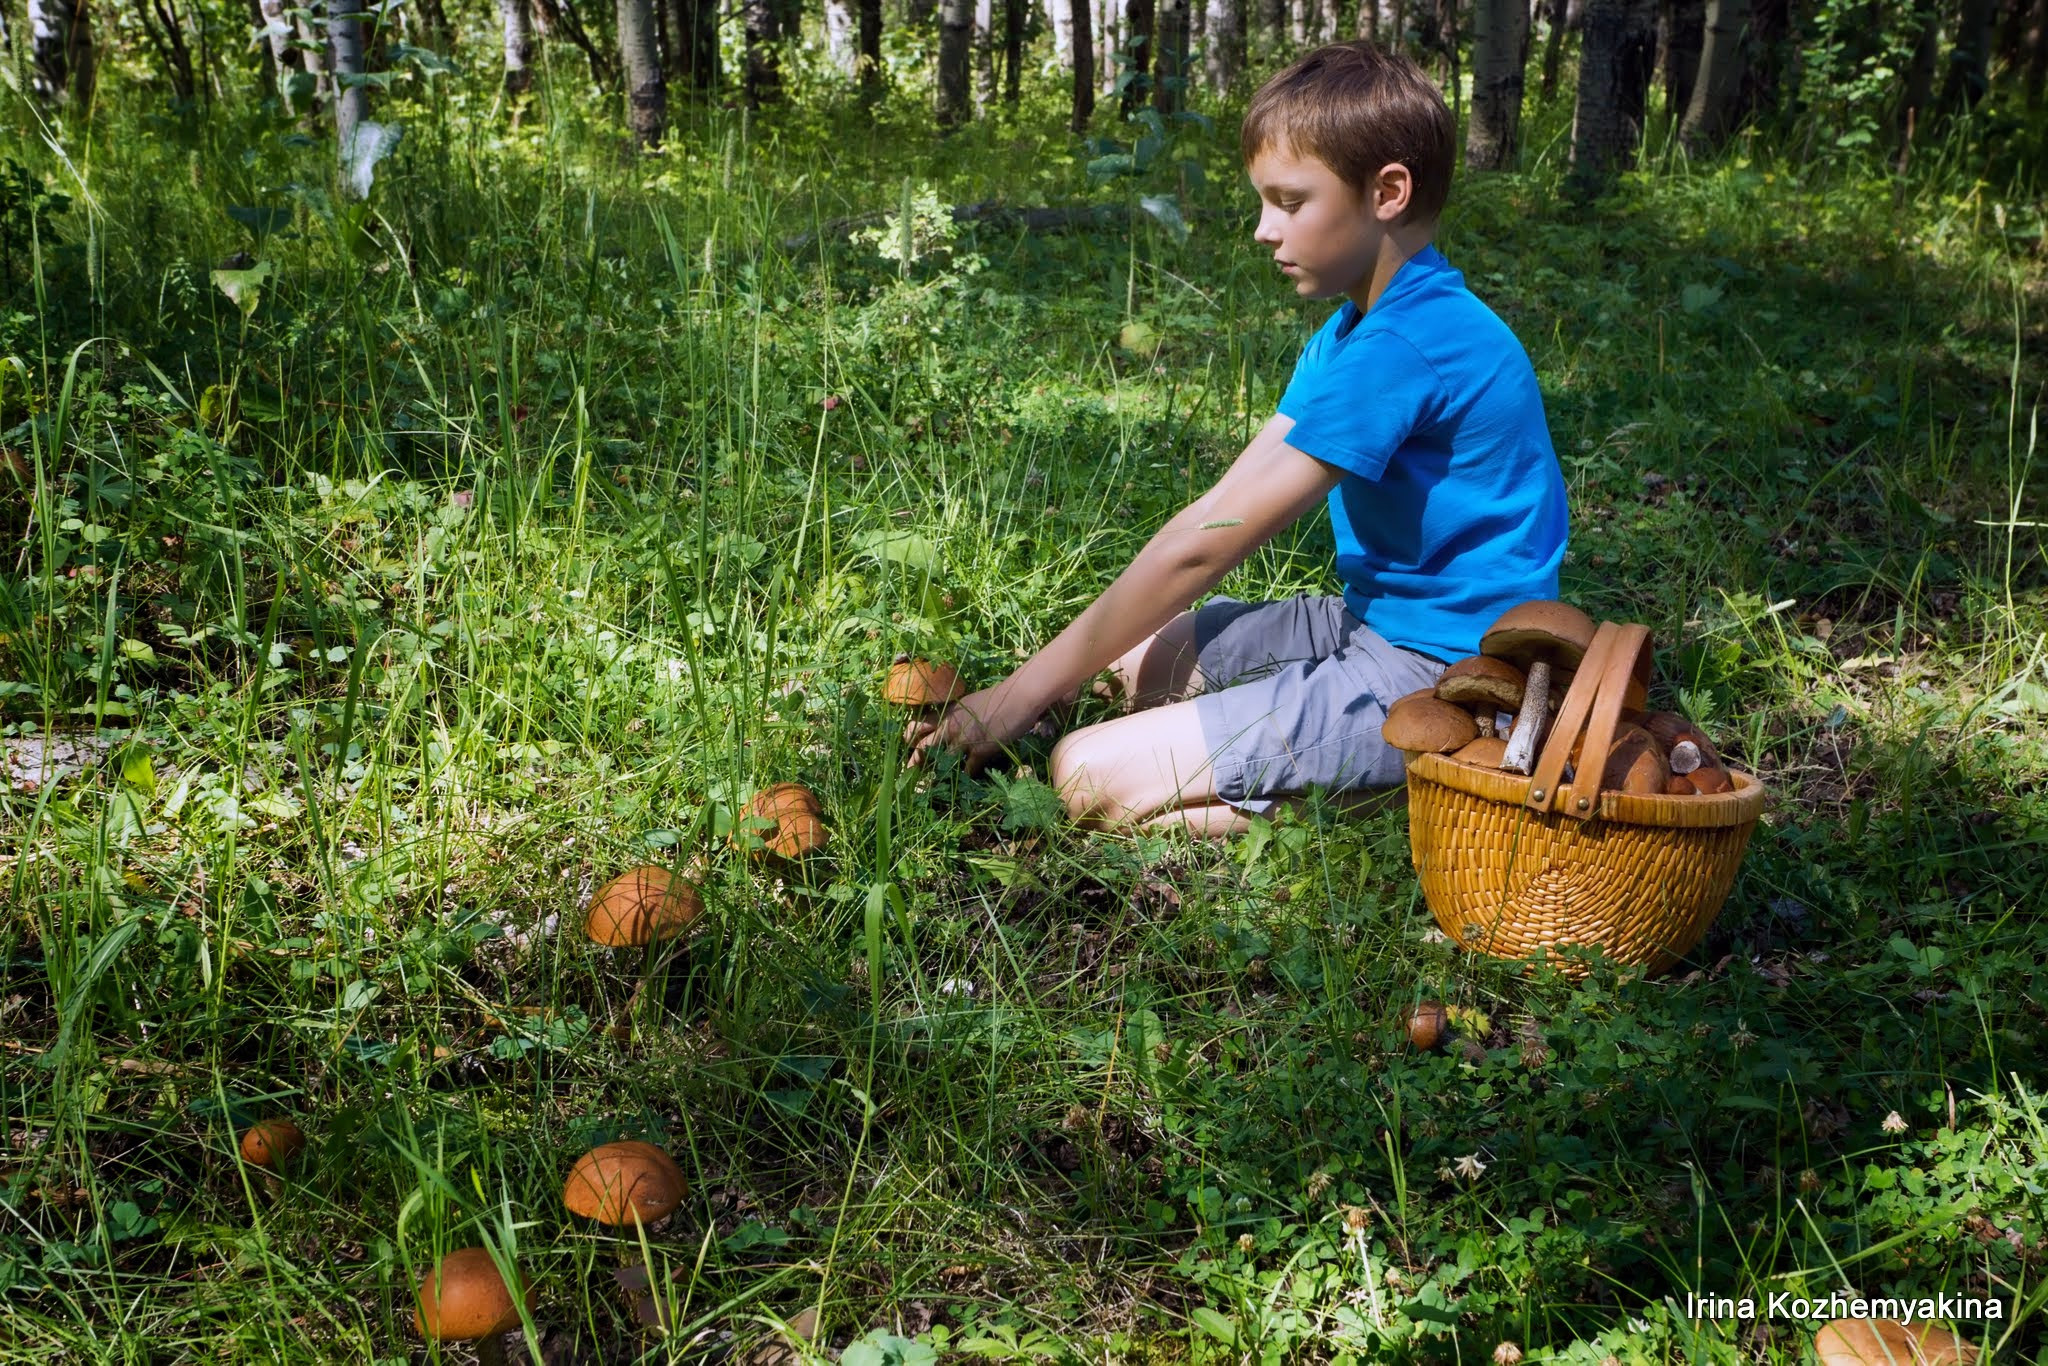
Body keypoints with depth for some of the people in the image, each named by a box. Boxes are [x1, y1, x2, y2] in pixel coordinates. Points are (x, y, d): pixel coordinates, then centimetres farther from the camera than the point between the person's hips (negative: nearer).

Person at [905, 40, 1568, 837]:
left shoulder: (1407, 346, -21)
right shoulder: (1347, 335, 13)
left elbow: (1208, 541, -20)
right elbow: (1219, 512, 8)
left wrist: (1031, 690, -14)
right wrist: (1063, 666, 1)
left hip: (1437, 676, -10)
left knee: (1092, 778, -16)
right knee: (1124, 659, 13)